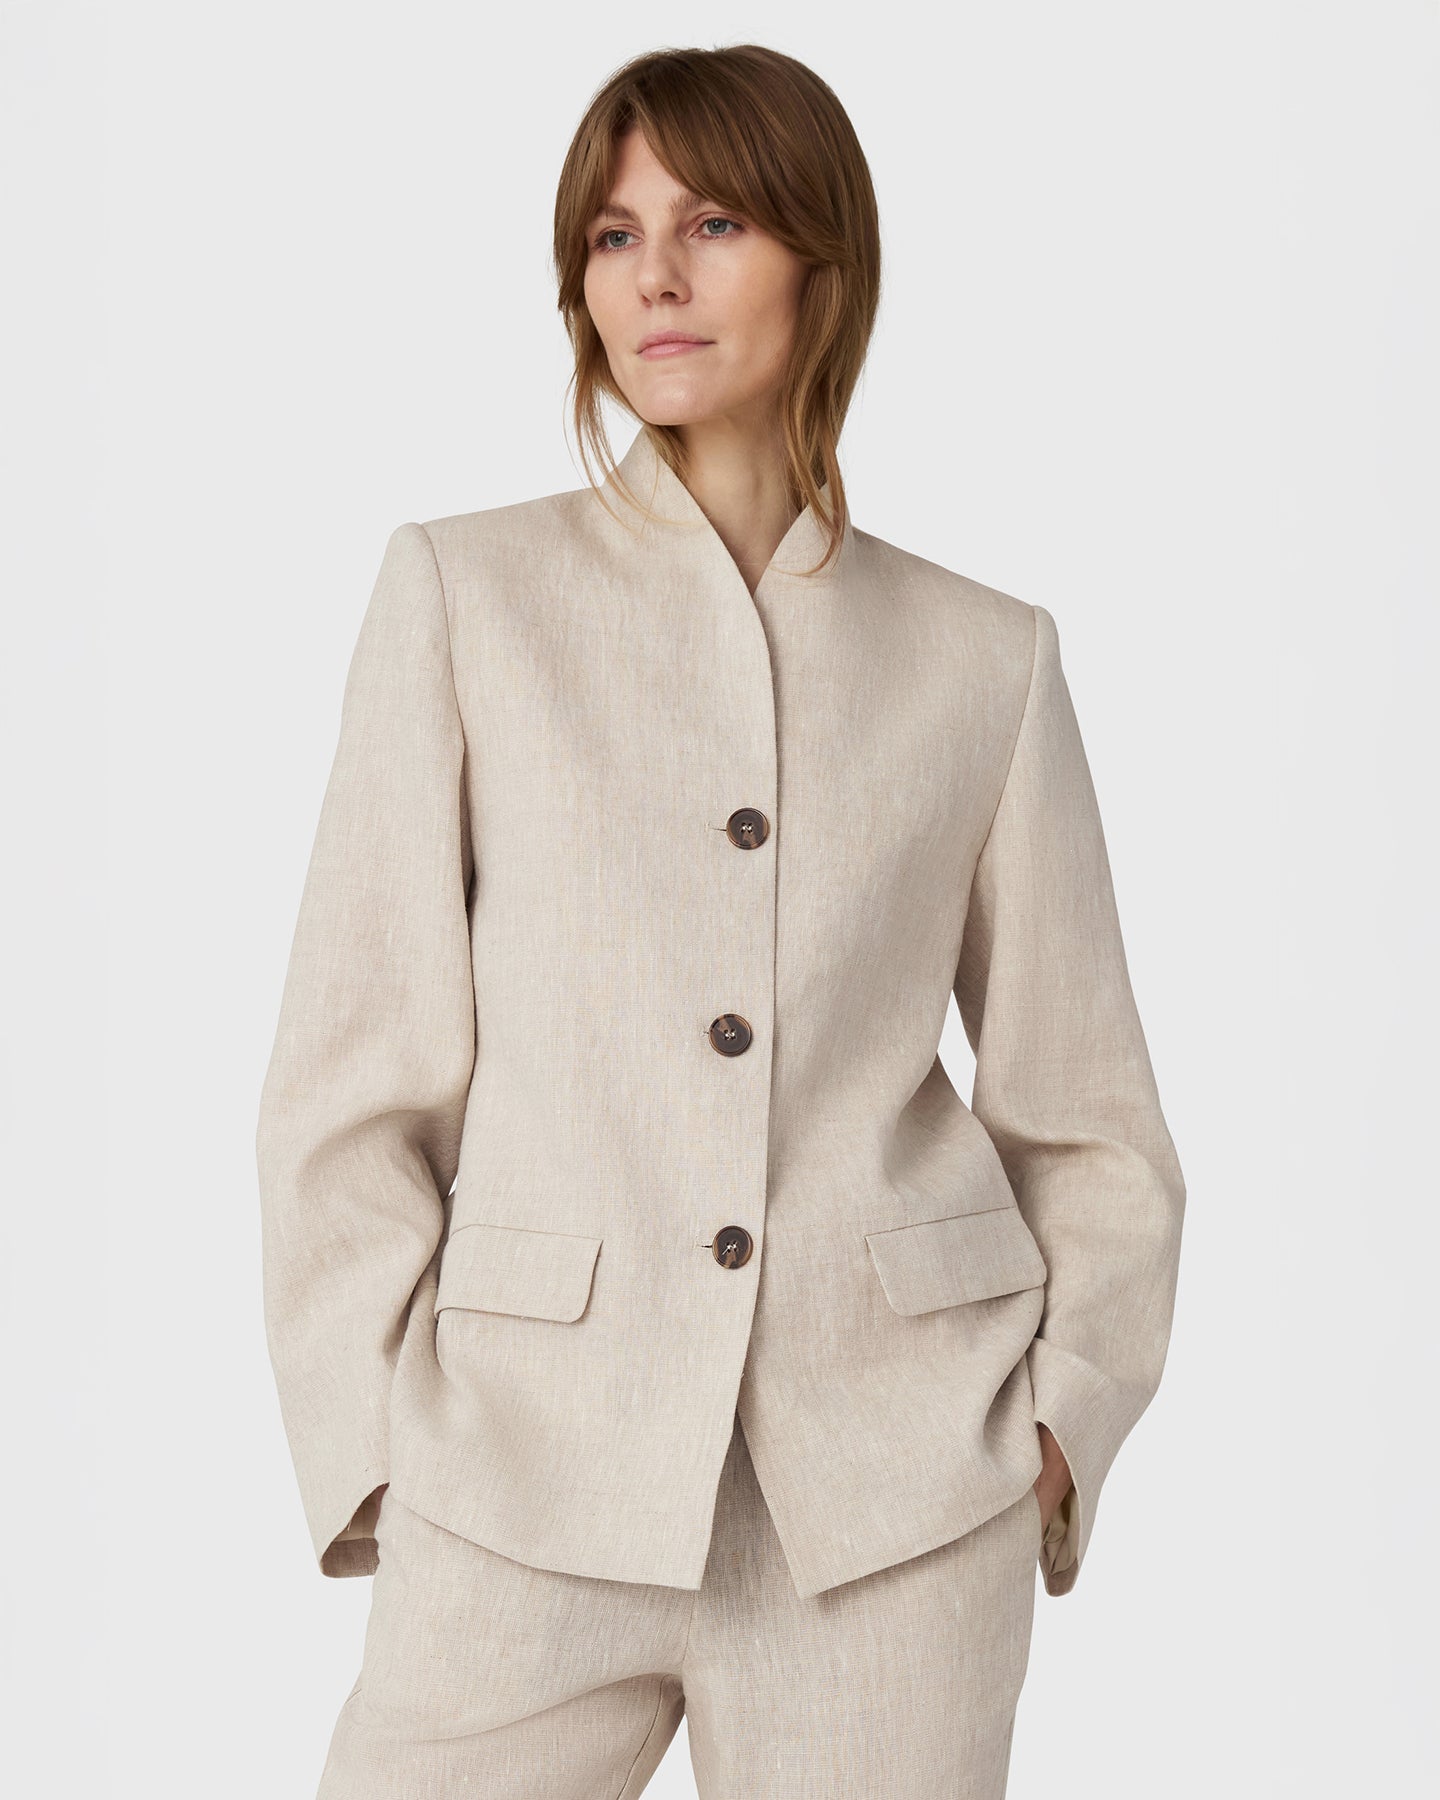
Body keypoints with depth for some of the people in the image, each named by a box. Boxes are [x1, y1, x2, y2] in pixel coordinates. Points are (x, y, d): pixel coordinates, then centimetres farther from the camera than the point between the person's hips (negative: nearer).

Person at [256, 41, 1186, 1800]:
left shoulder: (983, 653, 6)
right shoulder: (462, 589, 3)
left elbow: (1090, 1121, 11)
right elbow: (351, 1077, 2)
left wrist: (1065, 1409, 0)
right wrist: (376, 1438, -4)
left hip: (899, 1490, 1)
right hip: (529, 1471, 0)